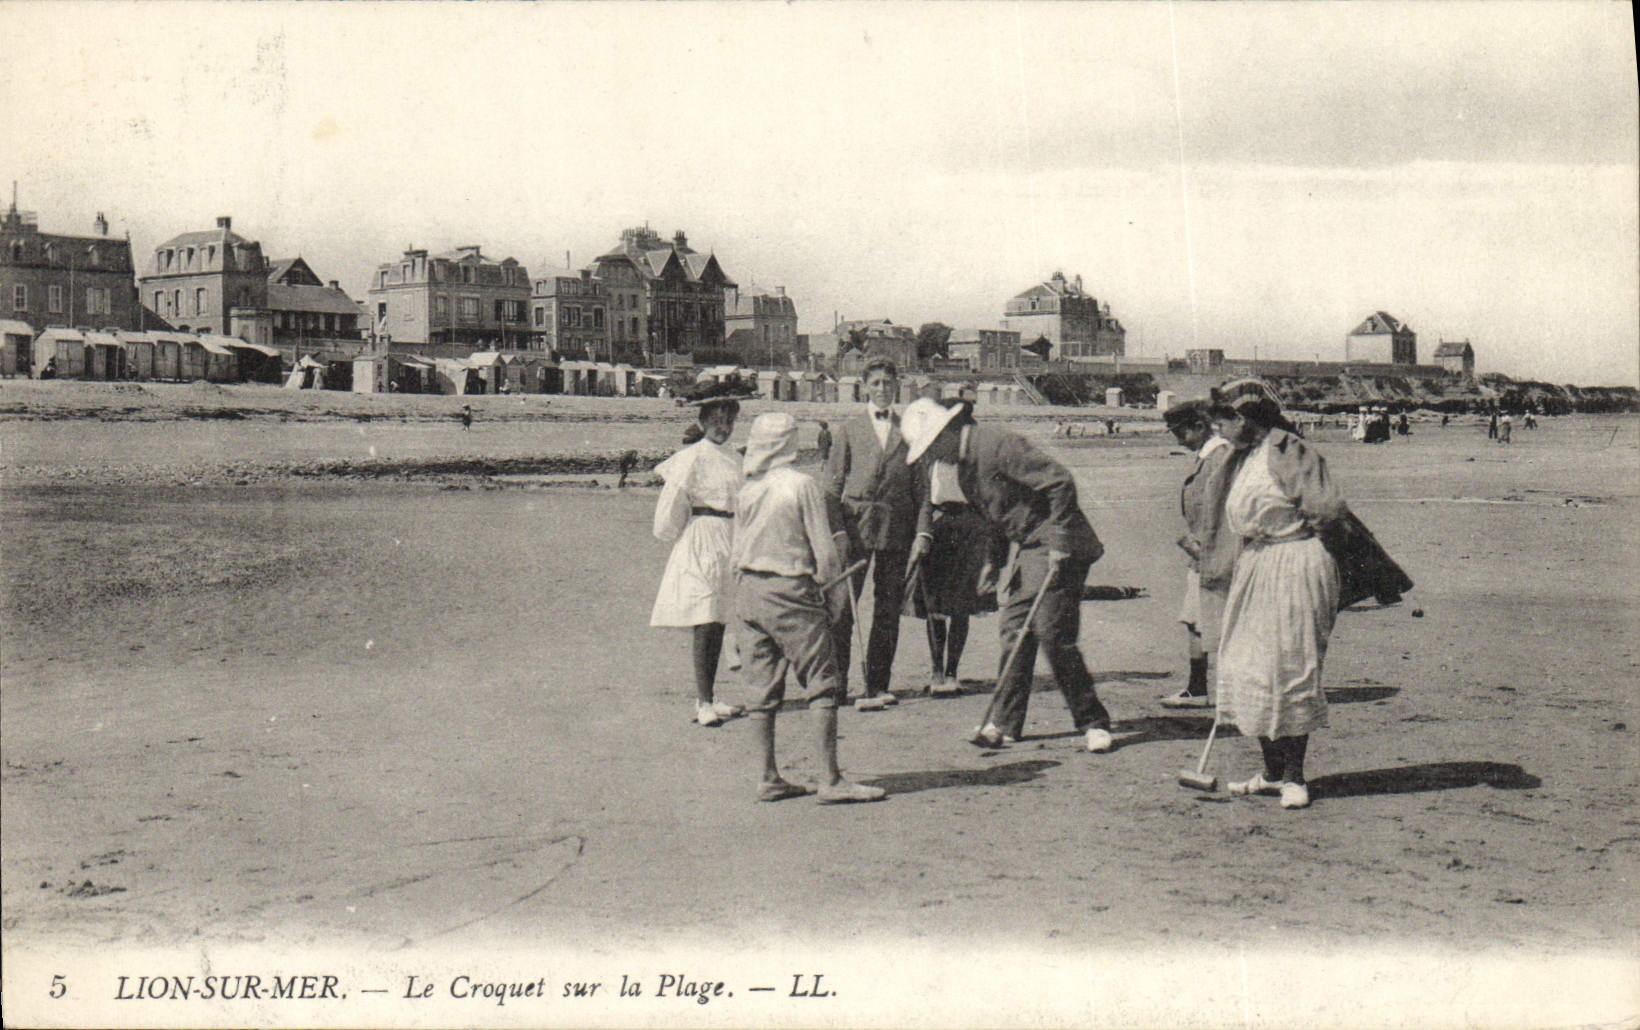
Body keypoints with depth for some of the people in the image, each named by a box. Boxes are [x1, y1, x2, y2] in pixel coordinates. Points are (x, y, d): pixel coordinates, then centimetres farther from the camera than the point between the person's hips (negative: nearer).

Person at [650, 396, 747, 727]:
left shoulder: (734, 458, 12)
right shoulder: (693, 457, -9)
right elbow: (673, 501, -7)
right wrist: (674, 533, 4)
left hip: (728, 542, 7)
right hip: (701, 541, -7)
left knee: (718, 622, 10)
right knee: (705, 623, -10)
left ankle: (708, 699, 17)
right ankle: (704, 703, -9)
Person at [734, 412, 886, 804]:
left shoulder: (746, 491, 7)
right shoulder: (802, 486, -9)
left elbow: (738, 550, 12)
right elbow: (824, 551, -8)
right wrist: (835, 598, 3)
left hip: (746, 591, 6)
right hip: (789, 594, -6)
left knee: (763, 691, 10)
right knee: (823, 685, -1)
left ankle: (770, 778, 15)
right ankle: (832, 781, -4)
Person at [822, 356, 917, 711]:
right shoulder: (849, 430, 8)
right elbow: (831, 485, 4)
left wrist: (921, 530, 0)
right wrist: (838, 531, -7)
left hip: (897, 527, 2)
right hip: (855, 523, -2)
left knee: (889, 607, 4)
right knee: (843, 605, -3)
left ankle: (877, 685, 11)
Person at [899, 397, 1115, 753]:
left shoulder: (998, 445, -18)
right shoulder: (965, 465, 12)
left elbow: (1060, 482, -21)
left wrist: (1058, 542, -22)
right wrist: (993, 562, 21)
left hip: (1058, 549, -9)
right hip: (1029, 550, 9)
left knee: (1053, 634, -10)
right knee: (1015, 631, 6)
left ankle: (1094, 723, 1)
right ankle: (1004, 724, 11)